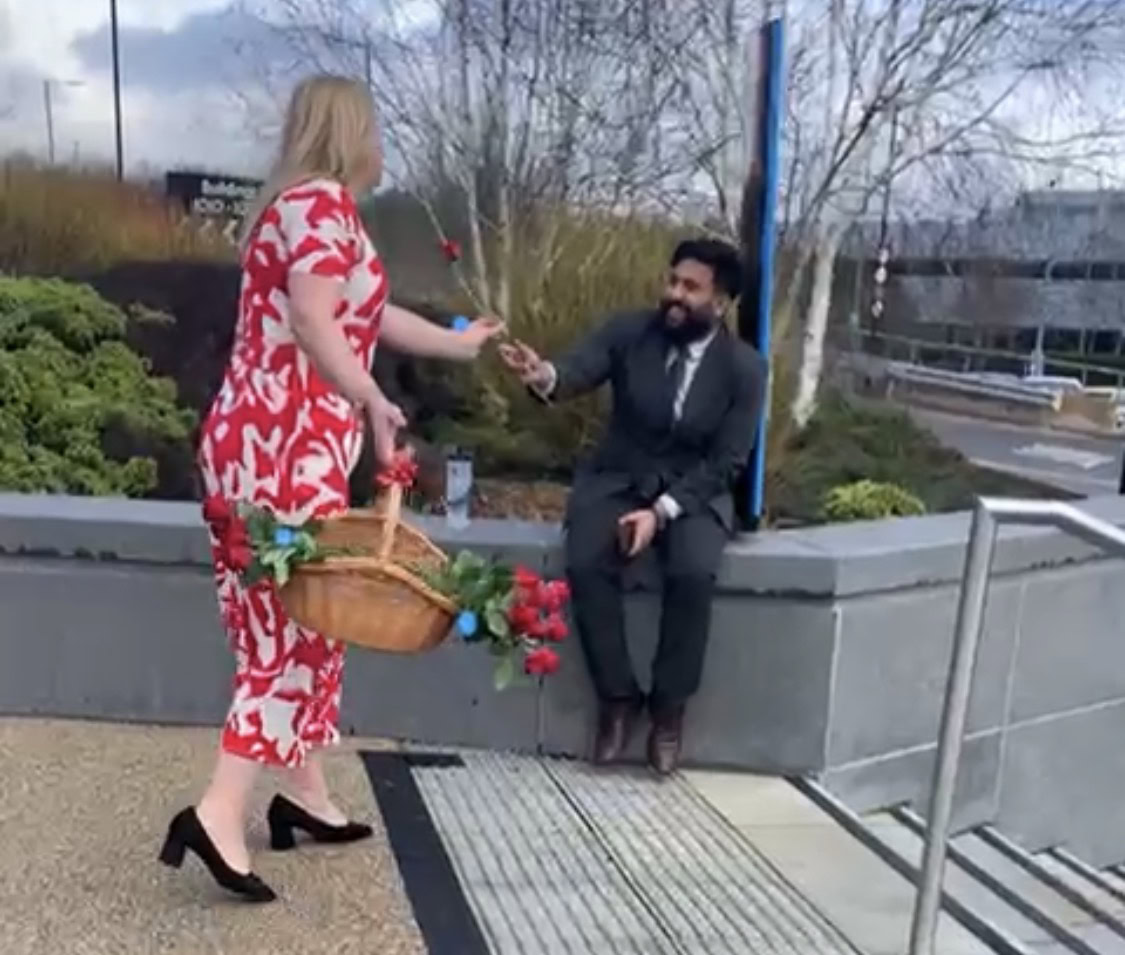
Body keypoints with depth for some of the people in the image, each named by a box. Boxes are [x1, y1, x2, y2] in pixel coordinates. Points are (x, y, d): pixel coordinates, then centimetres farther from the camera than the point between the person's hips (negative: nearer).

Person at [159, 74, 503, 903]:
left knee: (302, 621, 14)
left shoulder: (305, 204, 24)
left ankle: (306, 795, 25)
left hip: (268, 444, 10)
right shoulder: (322, 201, -8)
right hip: (284, 450, -10)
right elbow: (314, 324, -24)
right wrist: (373, 403, -29)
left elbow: (368, 314, 32)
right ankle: (219, 815, -8)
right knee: (294, 625, -7)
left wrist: (458, 343, 42)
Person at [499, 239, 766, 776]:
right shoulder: (629, 332, -4)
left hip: (693, 493, -1)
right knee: (586, 563, -27)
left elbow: (726, 464, -7)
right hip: (617, 481, 1)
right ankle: (617, 696, -7)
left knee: (694, 573, -30)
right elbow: (577, 371, -20)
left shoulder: (745, 368, -6)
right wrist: (544, 376, -46)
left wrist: (662, 511, -20)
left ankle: (669, 706, -8)